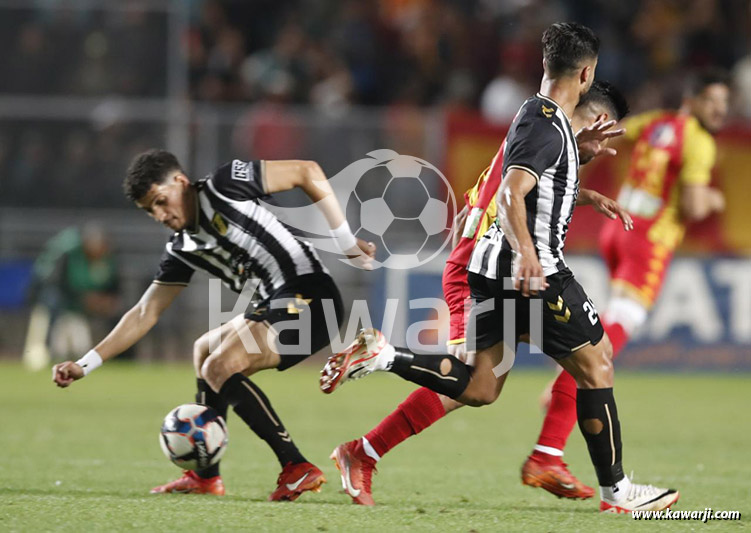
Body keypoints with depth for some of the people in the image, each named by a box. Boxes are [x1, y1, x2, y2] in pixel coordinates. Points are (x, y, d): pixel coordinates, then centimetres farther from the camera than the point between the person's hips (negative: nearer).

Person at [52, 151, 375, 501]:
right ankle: (206, 476, 25)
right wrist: (84, 365, 9)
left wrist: (346, 242, -8)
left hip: (307, 294, -10)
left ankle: (297, 469, -22)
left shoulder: (224, 186, -8)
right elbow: (145, 314, 16)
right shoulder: (183, 251, 14)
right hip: (276, 304, 10)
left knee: (220, 367, -20)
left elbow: (308, 172, -6)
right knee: (204, 351, 26)